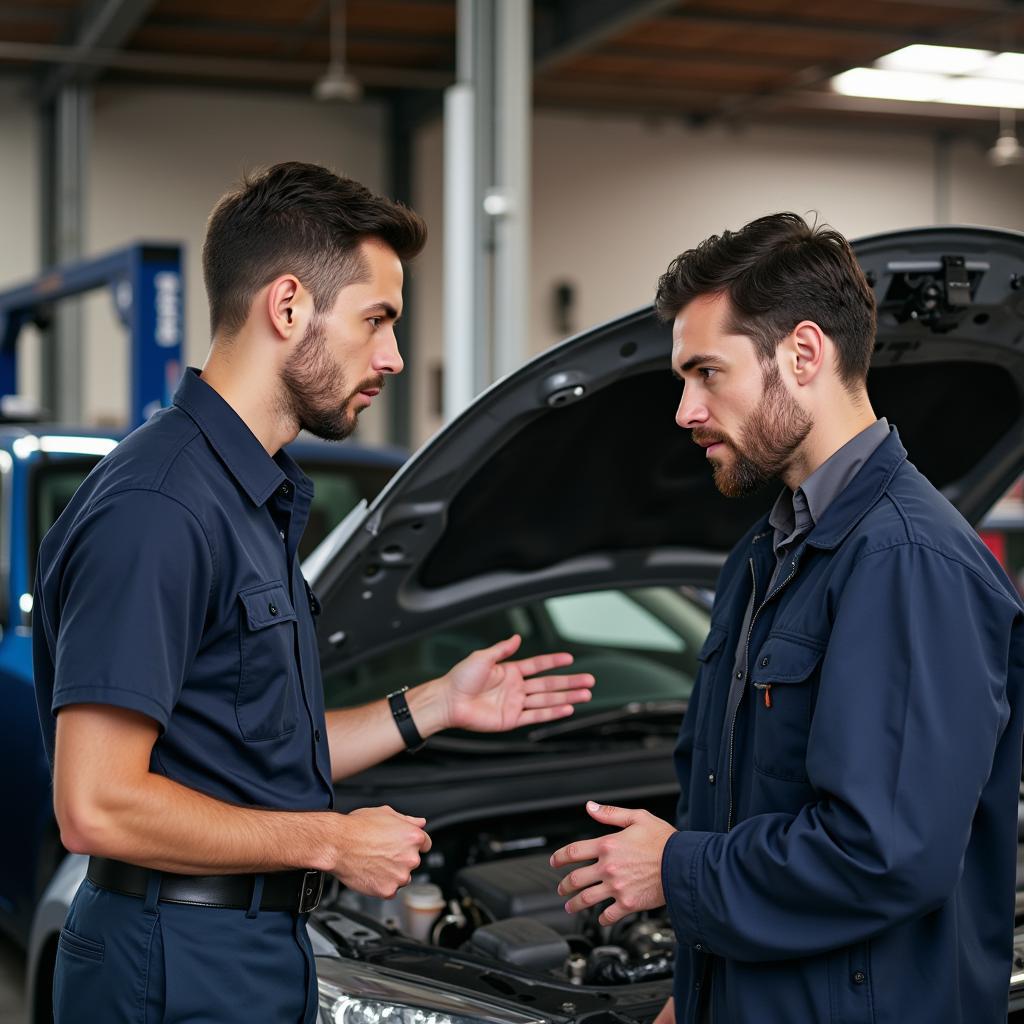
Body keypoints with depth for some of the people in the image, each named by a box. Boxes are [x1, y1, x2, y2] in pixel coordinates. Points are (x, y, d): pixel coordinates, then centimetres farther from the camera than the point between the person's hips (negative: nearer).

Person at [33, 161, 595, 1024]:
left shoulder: (259, 497, 13)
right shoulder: (157, 508, -20)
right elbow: (95, 807, -24)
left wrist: (434, 707, 13)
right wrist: (333, 842, -17)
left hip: (263, 954, 10)